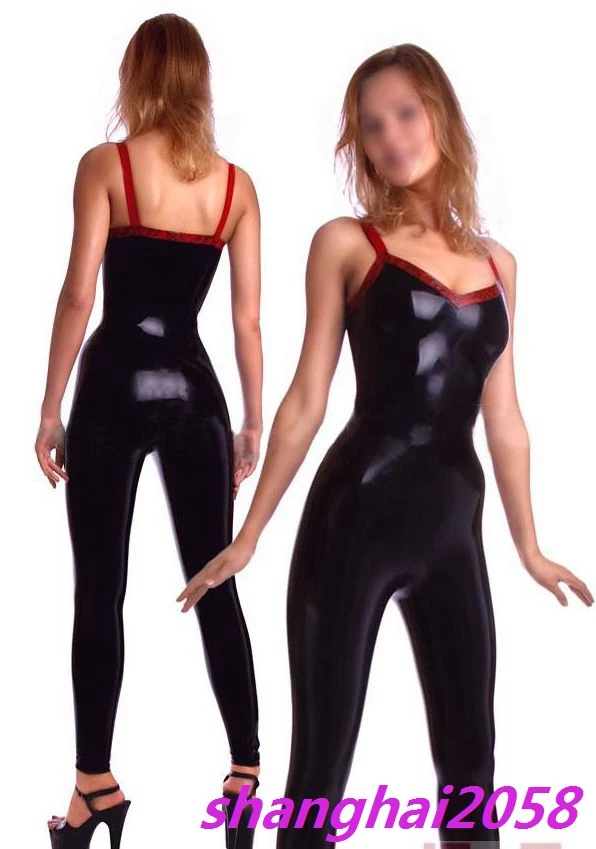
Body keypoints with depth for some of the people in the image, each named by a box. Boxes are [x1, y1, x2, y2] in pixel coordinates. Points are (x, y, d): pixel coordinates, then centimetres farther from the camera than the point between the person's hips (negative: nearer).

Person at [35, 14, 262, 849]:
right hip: (193, 389, 3)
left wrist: (50, 410, -4)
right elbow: (248, 319, 4)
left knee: (100, 593, 4)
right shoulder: (237, 184, 6)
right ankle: (248, 773, 13)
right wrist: (253, 422, 12)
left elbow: (79, 294, -10)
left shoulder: (106, 165, -4)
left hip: (116, 385, -3)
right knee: (216, 588, 9)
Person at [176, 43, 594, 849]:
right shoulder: (345, 244, 0)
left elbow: (503, 417, 16)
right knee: (323, 754, 1)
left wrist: (529, 545, 20)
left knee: (471, 752, 13)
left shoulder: (497, 264, 11)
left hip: (453, 527, 4)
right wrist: (248, 536, -2)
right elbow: (307, 400, -1)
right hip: (354, 519, -4)